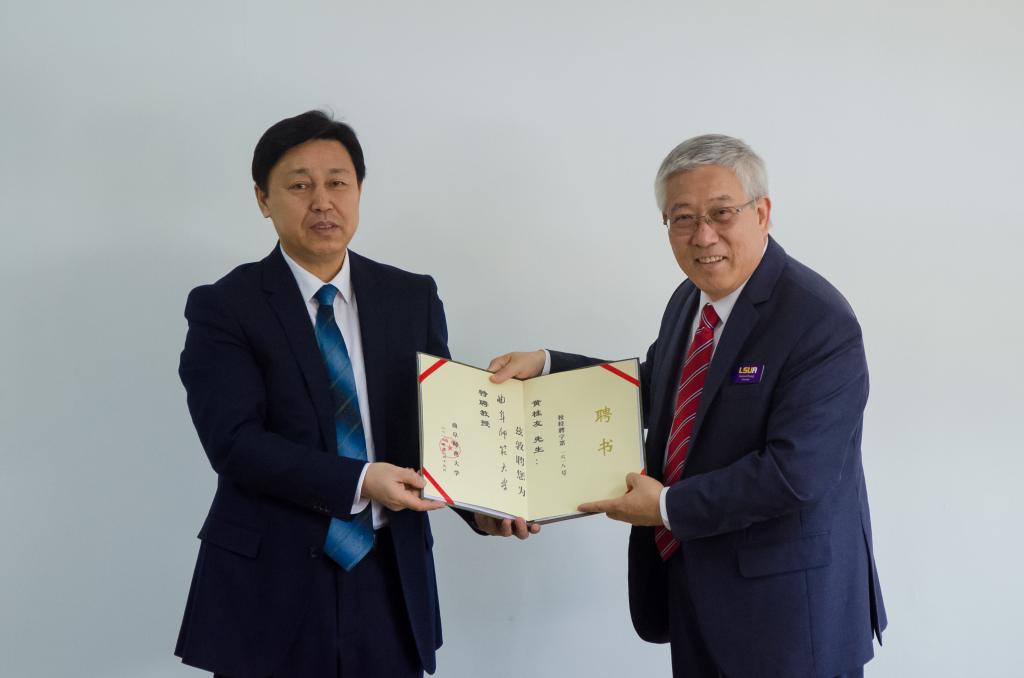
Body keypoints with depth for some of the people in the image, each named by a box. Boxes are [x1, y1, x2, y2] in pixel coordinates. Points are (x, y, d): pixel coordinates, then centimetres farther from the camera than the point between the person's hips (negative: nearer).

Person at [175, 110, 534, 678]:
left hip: (391, 577, 3)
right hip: (271, 585, -3)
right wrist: (359, 482, -24)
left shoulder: (413, 298, 6)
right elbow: (236, 443, -14)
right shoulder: (224, 308, -4)